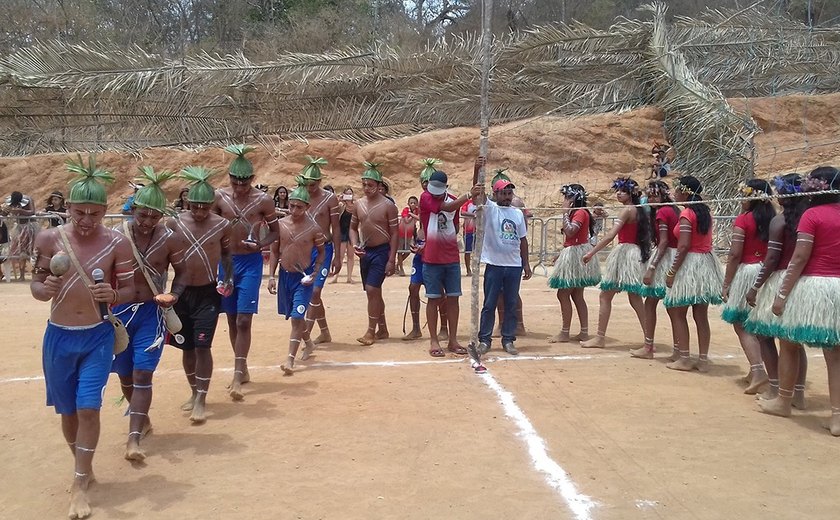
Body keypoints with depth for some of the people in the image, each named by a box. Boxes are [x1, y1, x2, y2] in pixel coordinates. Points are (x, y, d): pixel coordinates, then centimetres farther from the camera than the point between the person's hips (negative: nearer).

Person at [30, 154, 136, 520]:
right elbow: (35, 285, -1)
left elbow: (130, 289, -3)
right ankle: (84, 469, 36)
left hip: (98, 337, -2)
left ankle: (79, 485, 8)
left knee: (88, 408, -6)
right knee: (67, 410, 13)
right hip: (58, 336, 2)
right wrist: (44, 289, -25)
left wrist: (113, 295, -26)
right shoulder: (49, 239, -6)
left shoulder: (117, 243, -8)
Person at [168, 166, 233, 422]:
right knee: (186, 346, 12)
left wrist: (229, 279, -5)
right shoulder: (174, 224, -3)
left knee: (202, 345, -8)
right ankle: (194, 392, 30)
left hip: (208, 293, -2)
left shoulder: (223, 226, -6)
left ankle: (201, 400, 0)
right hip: (181, 292, 2)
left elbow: (227, 255, 9)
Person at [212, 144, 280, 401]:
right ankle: (242, 370, 27)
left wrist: (260, 244, -19)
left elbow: (274, 231, 1)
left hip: (250, 262, -3)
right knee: (232, 320, 12)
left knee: (243, 320, -9)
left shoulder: (263, 200, -7)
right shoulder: (220, 197, -1)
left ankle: (237, 377, -5)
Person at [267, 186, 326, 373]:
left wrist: (315, 272, -11)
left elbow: (321, 252, 3)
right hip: (284, 275, 4)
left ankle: (290, 360, -9)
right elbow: (275, 251, 5)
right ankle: (308, 343, 42)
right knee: (294, 316, 18)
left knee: (297, 317, -11)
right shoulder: (281, 224, -3)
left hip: (303, 277, -4)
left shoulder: (314, 228, -10)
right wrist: (271, 276, -2)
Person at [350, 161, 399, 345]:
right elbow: (353, 228, 15)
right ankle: (382, 330, 25)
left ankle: (371, 331, -4)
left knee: (372, 290, -14)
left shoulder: (388, 206, -10)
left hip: (382, 251, -6)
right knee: (374, 292, 13)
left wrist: (391, 260, -15)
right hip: (365, 252, 6)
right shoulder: (359, 204, 5)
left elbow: (394, 234, -10)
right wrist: (355, 245, -5)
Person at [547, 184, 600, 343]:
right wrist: (561, 254, 18)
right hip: (572, 255, 11)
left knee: (563, 294, -7)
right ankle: (584, 332, 13)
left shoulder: (581, 212, -14)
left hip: (576, 257, -11)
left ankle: (565, 333, -2)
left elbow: (569, 231, -25)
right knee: (577, 296, 11)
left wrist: (565, 212, -17)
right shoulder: (575, 212, 18)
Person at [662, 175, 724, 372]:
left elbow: (684, 246, -19)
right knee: (701, 316, 9)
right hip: (706, 262, 8)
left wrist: (671, 272, -16)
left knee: (678, 313, 3)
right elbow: (705, 240, 12)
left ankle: (684, 359, 4)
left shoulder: (686, 213, -13)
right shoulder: (705, 212, 12)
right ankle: (703, 360, 11)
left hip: (690, 264, -8)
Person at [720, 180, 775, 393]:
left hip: (747, 273, -6)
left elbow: (735, 254, -12)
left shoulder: (743, 220, -9)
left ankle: (758, 371, -13)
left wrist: (726, 284, -7)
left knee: (742, 326, 0)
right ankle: (756, 369, 24)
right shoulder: (774, 220, 5)